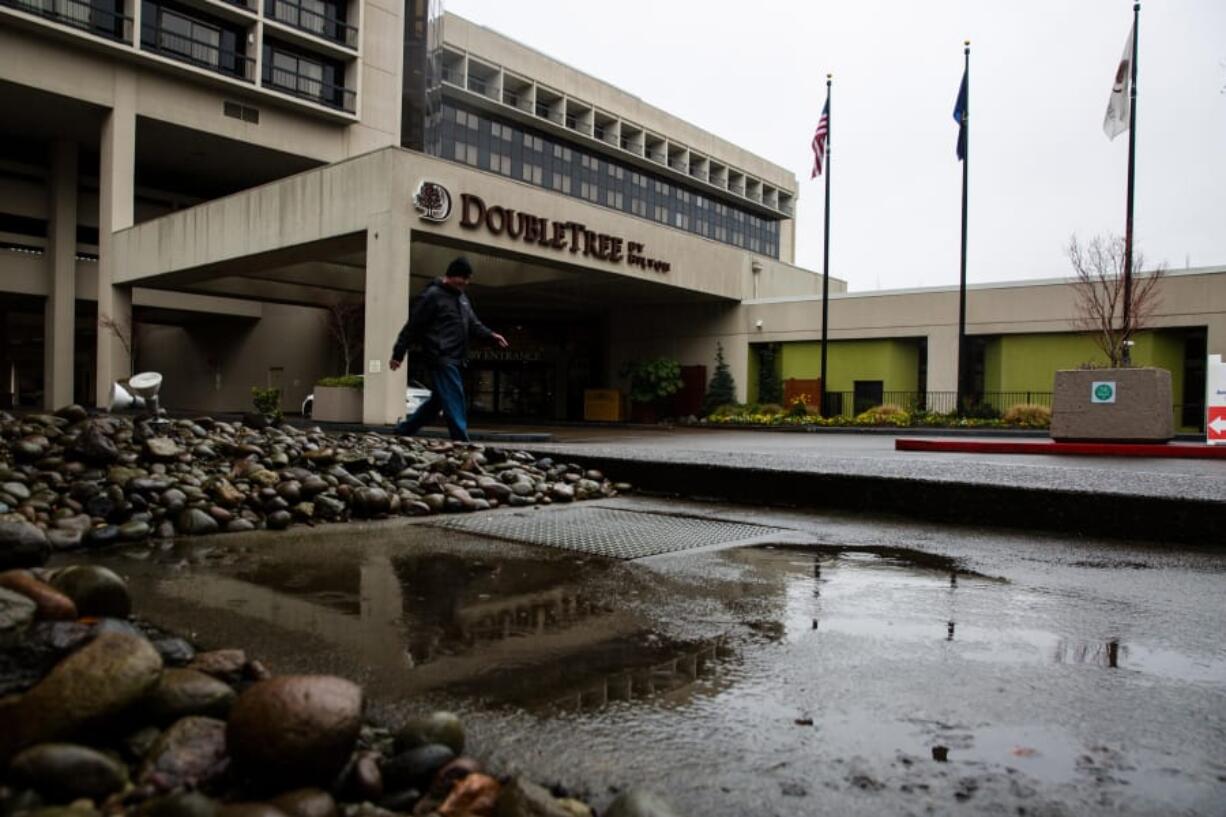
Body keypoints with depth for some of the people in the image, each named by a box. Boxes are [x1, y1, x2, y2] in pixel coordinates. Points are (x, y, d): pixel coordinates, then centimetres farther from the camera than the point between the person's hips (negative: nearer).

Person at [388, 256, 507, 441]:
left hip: (454, 360, 9)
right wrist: (398, 354, -8)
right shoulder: (433, 295, -8)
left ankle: (403, 430, 26)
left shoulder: (462, 298, 20)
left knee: (438, 400, 14)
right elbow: (412, 326, -8)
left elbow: (473, 324, 21)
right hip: (440, 359, -9)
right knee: (454, 401, -11)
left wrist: (491, 335, 2)